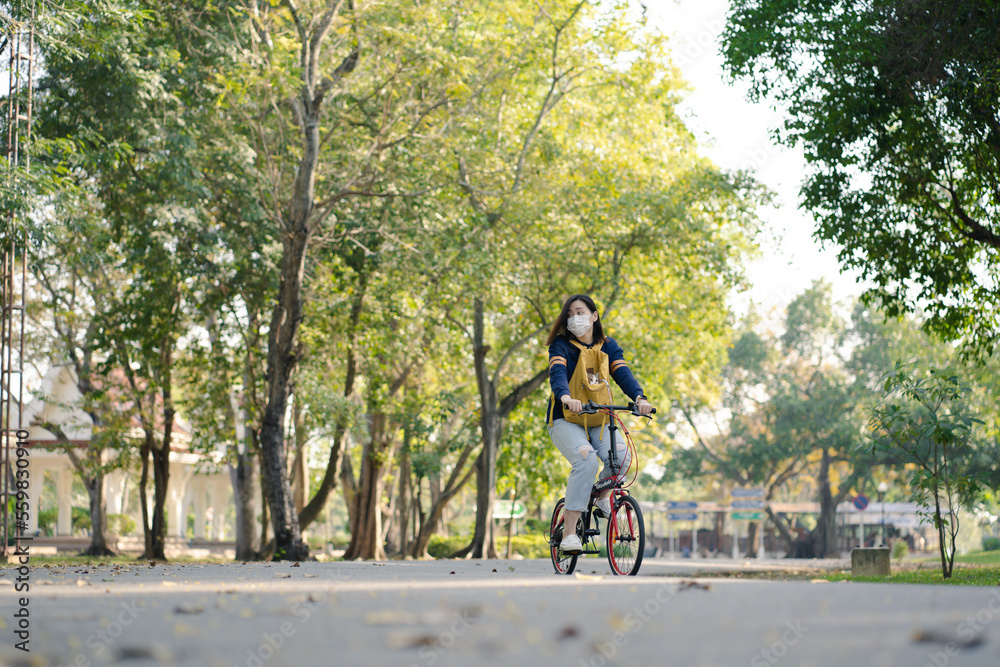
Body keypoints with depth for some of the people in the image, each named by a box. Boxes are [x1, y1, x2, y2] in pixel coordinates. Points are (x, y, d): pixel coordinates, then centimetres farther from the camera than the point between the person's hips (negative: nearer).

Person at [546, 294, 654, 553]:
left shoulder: (608, 346, 8)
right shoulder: (561, 345, -3)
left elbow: (623, 374, -7)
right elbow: (557, 374, -22)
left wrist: (639, 397, -29)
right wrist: (566, 397, -45)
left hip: (597, 421, 3)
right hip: (564, 420, -3)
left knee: (620, 455, -27)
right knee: (586, 459, -32)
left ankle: (603, 495, 8)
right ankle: (568, 533, -29)